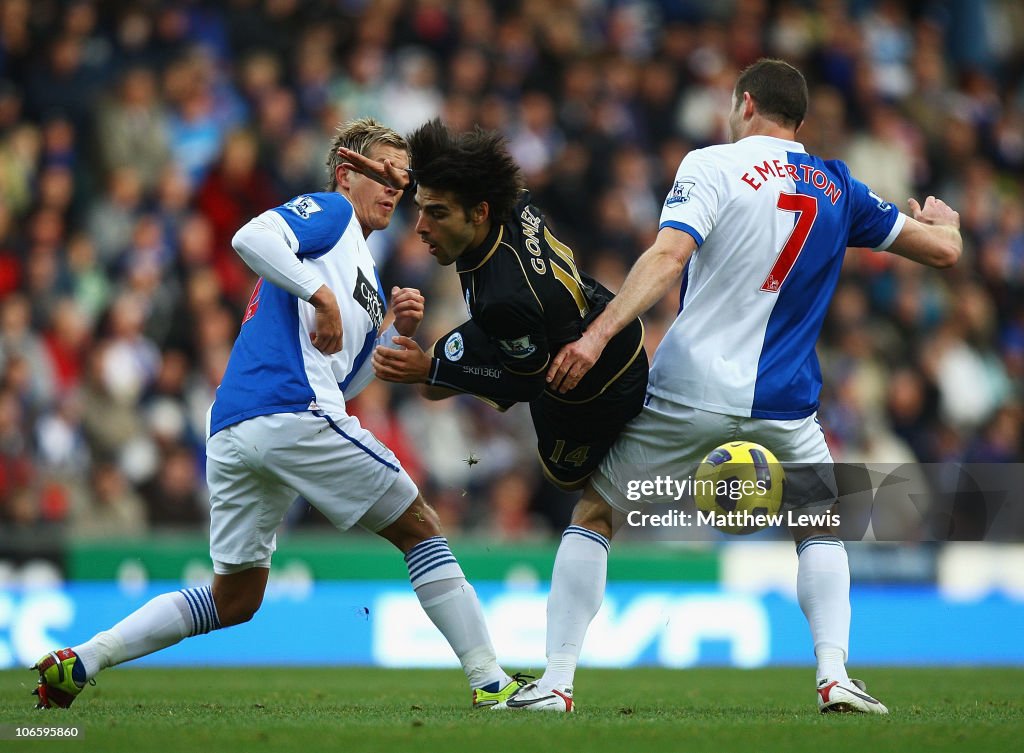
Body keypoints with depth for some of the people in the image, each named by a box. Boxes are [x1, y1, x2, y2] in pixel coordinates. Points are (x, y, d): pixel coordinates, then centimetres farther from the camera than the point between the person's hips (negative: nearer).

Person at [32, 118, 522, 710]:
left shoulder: (363, 272, 31)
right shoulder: (330, 212, 5)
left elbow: (340, 381, 29)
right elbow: (251, 238, -15)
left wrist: (395, 331, 17)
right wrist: (323, 295, -15)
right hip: (294, 415, -10)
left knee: (235, 600, 15)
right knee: (421, 528, 1)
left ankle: (77, 663, 11)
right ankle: (490, 679, 0)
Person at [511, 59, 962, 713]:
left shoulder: (712, 165, -3)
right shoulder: (837, 187, 9)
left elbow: (669, 255, -19)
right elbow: (944, 249, 14)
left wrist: (599, 334, -26)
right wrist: (942, 220, 38)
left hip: (690, 389, -3)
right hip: (784, 401, 3)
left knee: (594, 516, 13)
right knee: (821, 529, 24)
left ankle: (556, 682, 5)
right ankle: (834, 673, 1)